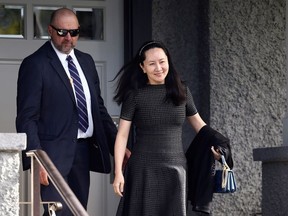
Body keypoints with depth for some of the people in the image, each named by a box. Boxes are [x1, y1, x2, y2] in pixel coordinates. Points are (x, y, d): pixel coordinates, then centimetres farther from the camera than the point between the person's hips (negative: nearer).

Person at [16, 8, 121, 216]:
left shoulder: (86, 61, 16)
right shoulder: (35, 64, -5)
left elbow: (99, 107, 22)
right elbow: (27, 118, -9)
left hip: (84, 151, 7)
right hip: (54, 152, -7)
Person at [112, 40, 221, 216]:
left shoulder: (181, 91, 5)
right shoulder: (134, 95, -3)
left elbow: (198, 123, 18)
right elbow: (122, 135, -4)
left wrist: (214, 149, 12)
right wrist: (118, 172, -10)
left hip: (175, 170, 2)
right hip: (143, 170, -2)